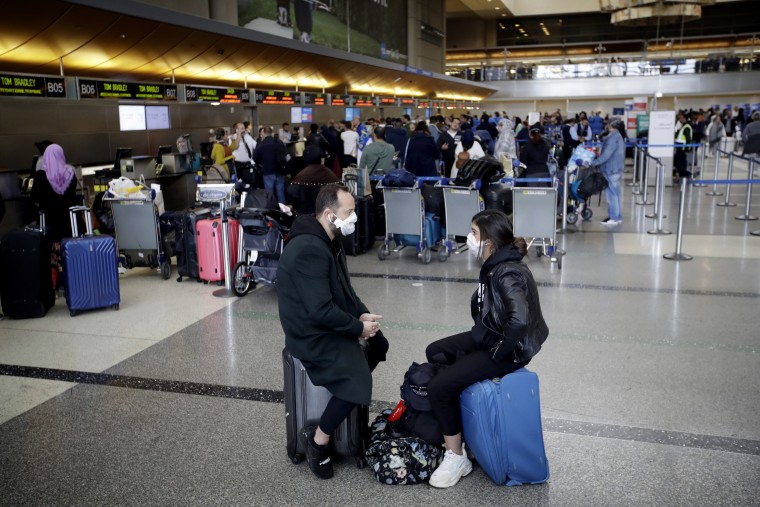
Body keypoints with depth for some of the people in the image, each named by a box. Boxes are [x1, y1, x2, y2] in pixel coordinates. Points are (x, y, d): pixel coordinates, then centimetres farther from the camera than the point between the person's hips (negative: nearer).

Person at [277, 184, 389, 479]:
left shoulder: (330, 240, 6)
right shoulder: (308, 250, -27)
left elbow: (344, 289, 14)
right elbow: (321, 311, -29)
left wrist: (362, 315, -3)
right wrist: (359, 327, -17)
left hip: (331, 324, 10)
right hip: (312, 334, -10)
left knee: (379, 343, 18)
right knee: (357, 383, -21)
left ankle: (351, 390, 31)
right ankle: (317, 439, -2)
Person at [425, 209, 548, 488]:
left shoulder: (507, 274, -26)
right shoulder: (495, 265, 4)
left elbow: (520, 320, -40)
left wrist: (499, 352, -27)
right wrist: (480, 337, 12)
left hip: (510, 348, -10)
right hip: (491, 336, 10)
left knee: (439, 386, -16)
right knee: (435, 352, 16)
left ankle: (456, 457, 0)